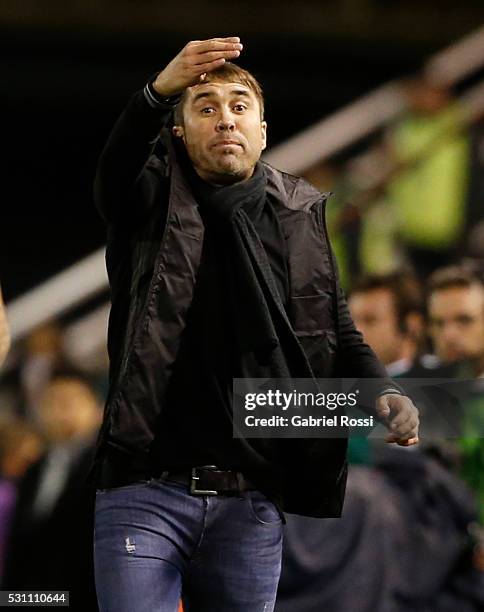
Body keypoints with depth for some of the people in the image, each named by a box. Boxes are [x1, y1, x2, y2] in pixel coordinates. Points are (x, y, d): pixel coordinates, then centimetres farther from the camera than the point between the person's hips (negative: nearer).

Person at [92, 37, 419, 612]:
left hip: (251, 506, 3)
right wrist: (160, 91, -39)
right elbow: (115, 171, -18)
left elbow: (337, 331, 10)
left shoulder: (299, 216, 12)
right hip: (145, 494, -2)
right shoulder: (153, 205, 4)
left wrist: (381, 392, -12)